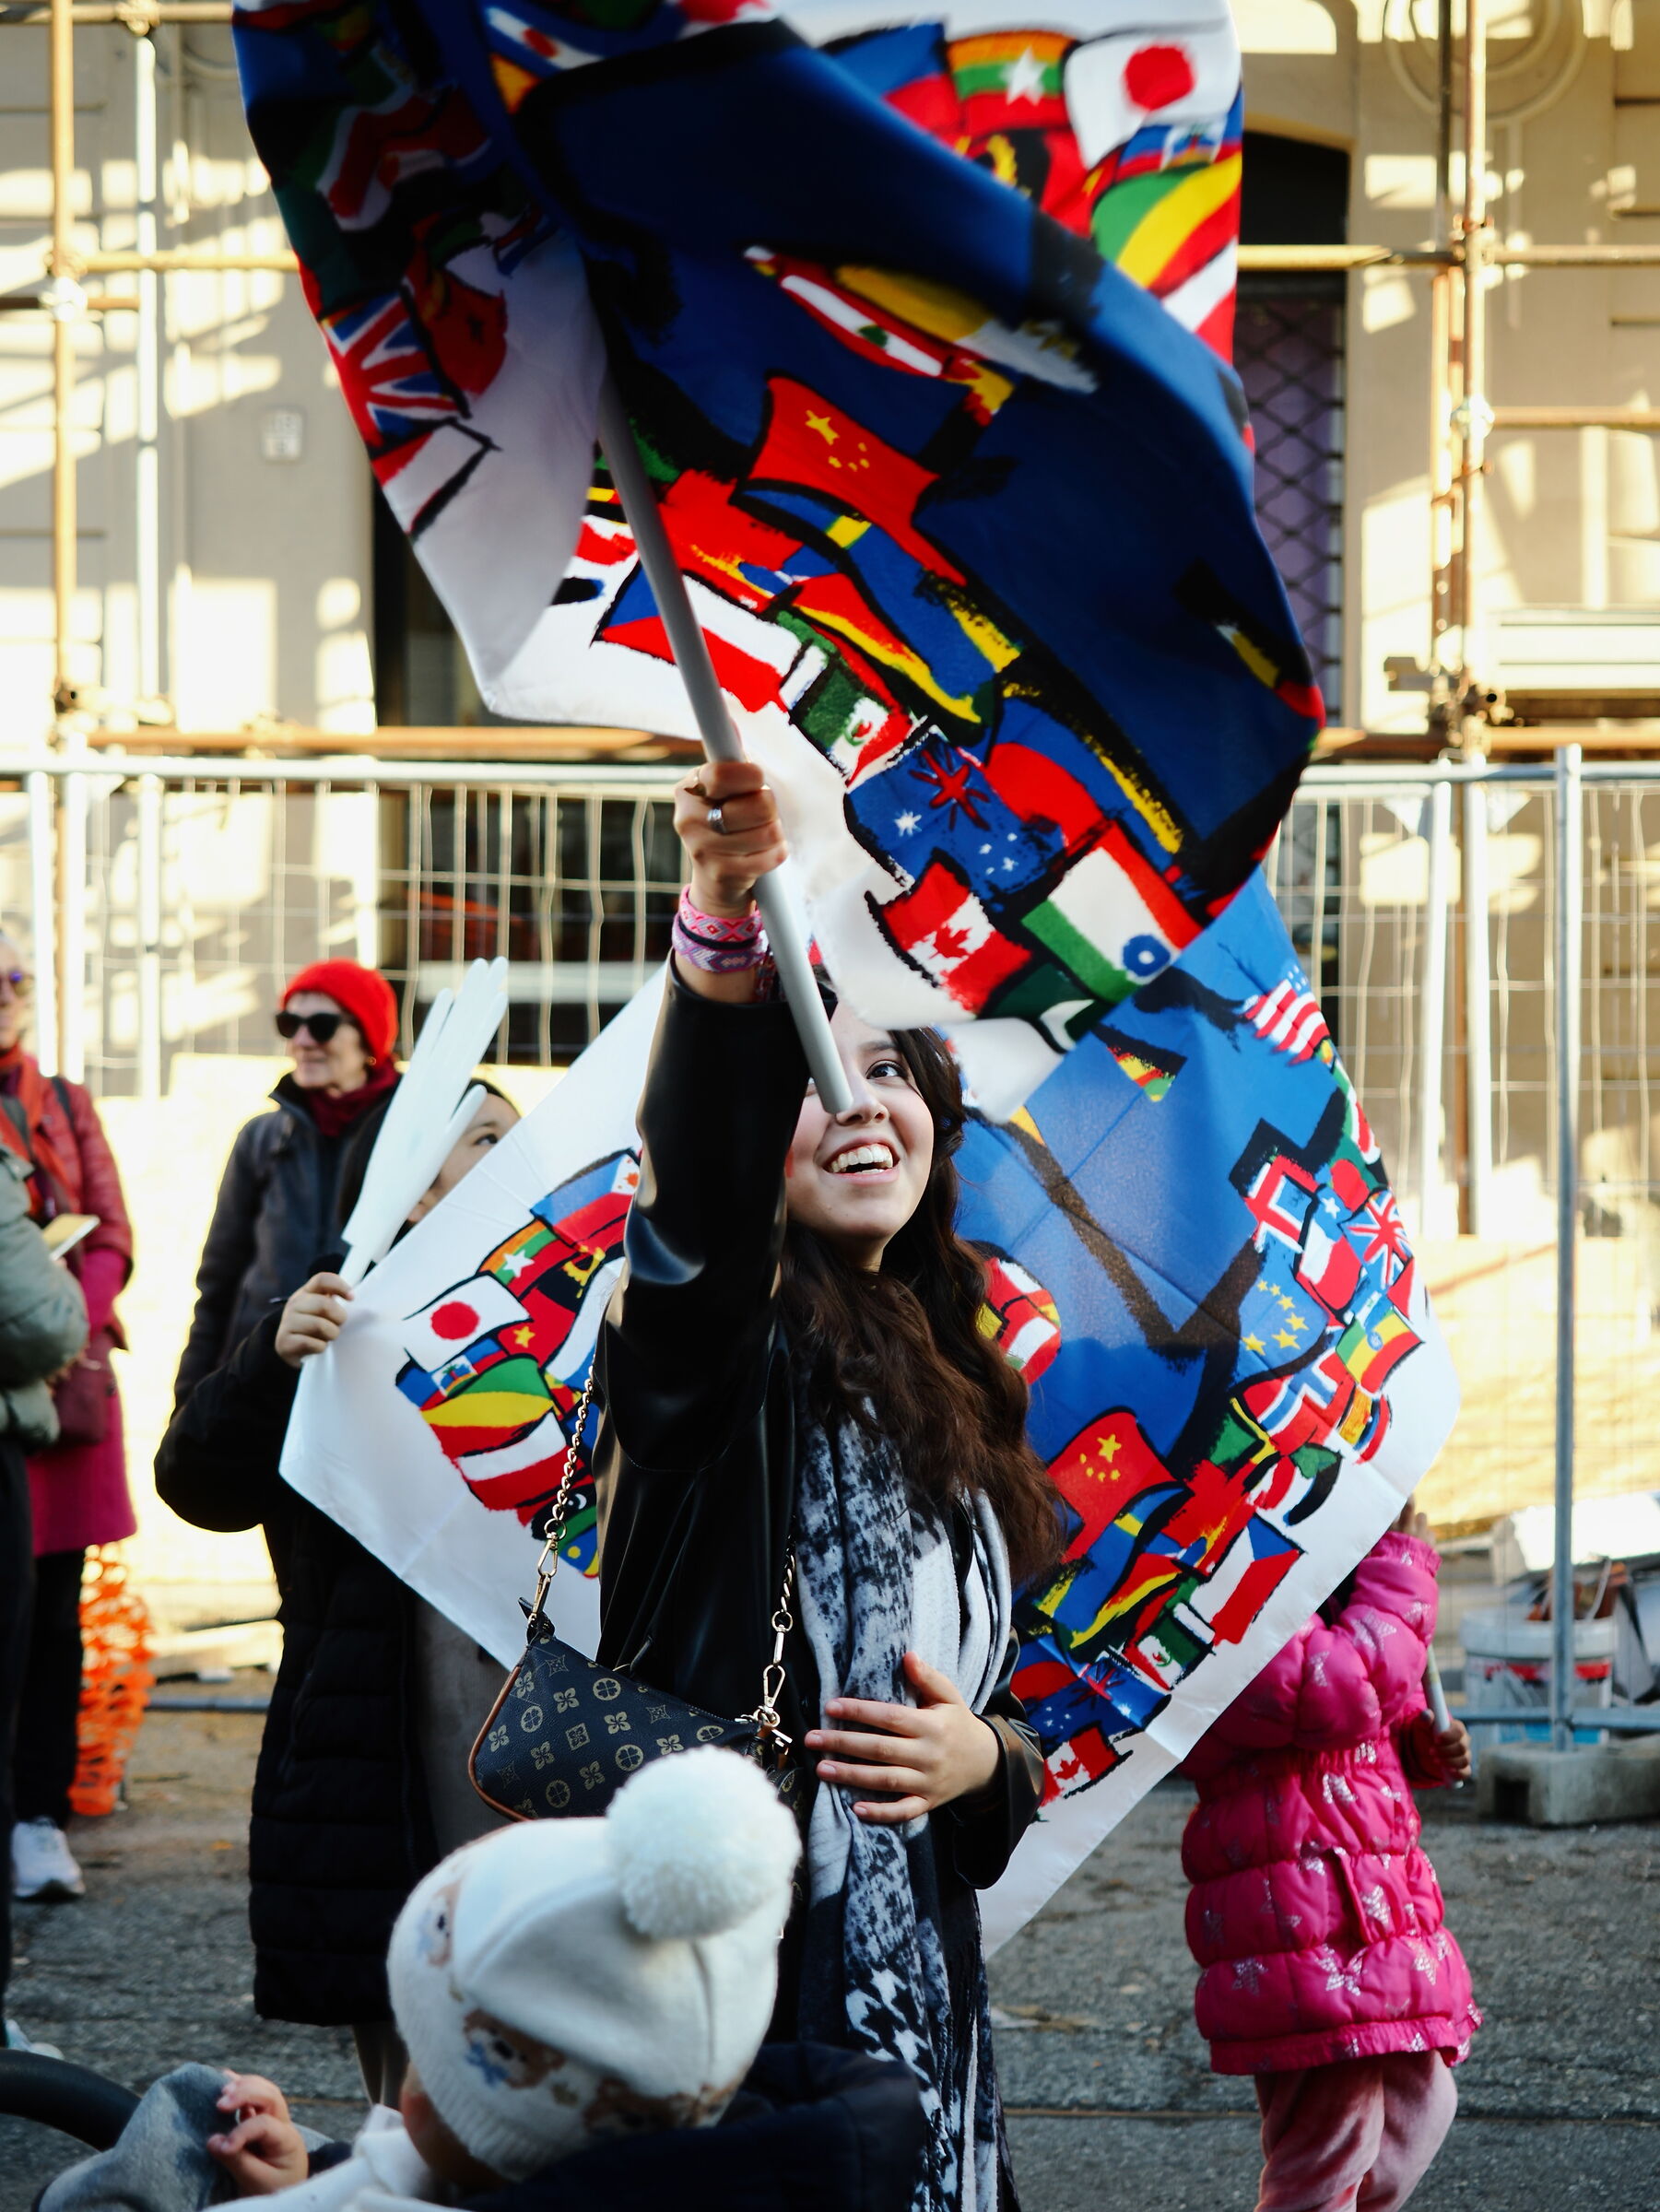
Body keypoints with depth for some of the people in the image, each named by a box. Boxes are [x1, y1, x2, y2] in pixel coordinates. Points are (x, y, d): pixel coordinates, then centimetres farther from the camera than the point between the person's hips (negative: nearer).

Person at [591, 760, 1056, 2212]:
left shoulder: (963, 1397, 16)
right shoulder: (729, 1342, -4)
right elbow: (697, 1179, -28)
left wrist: (990, 1755, -2)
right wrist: (725, 935, -46)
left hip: (917, 1989, 6)